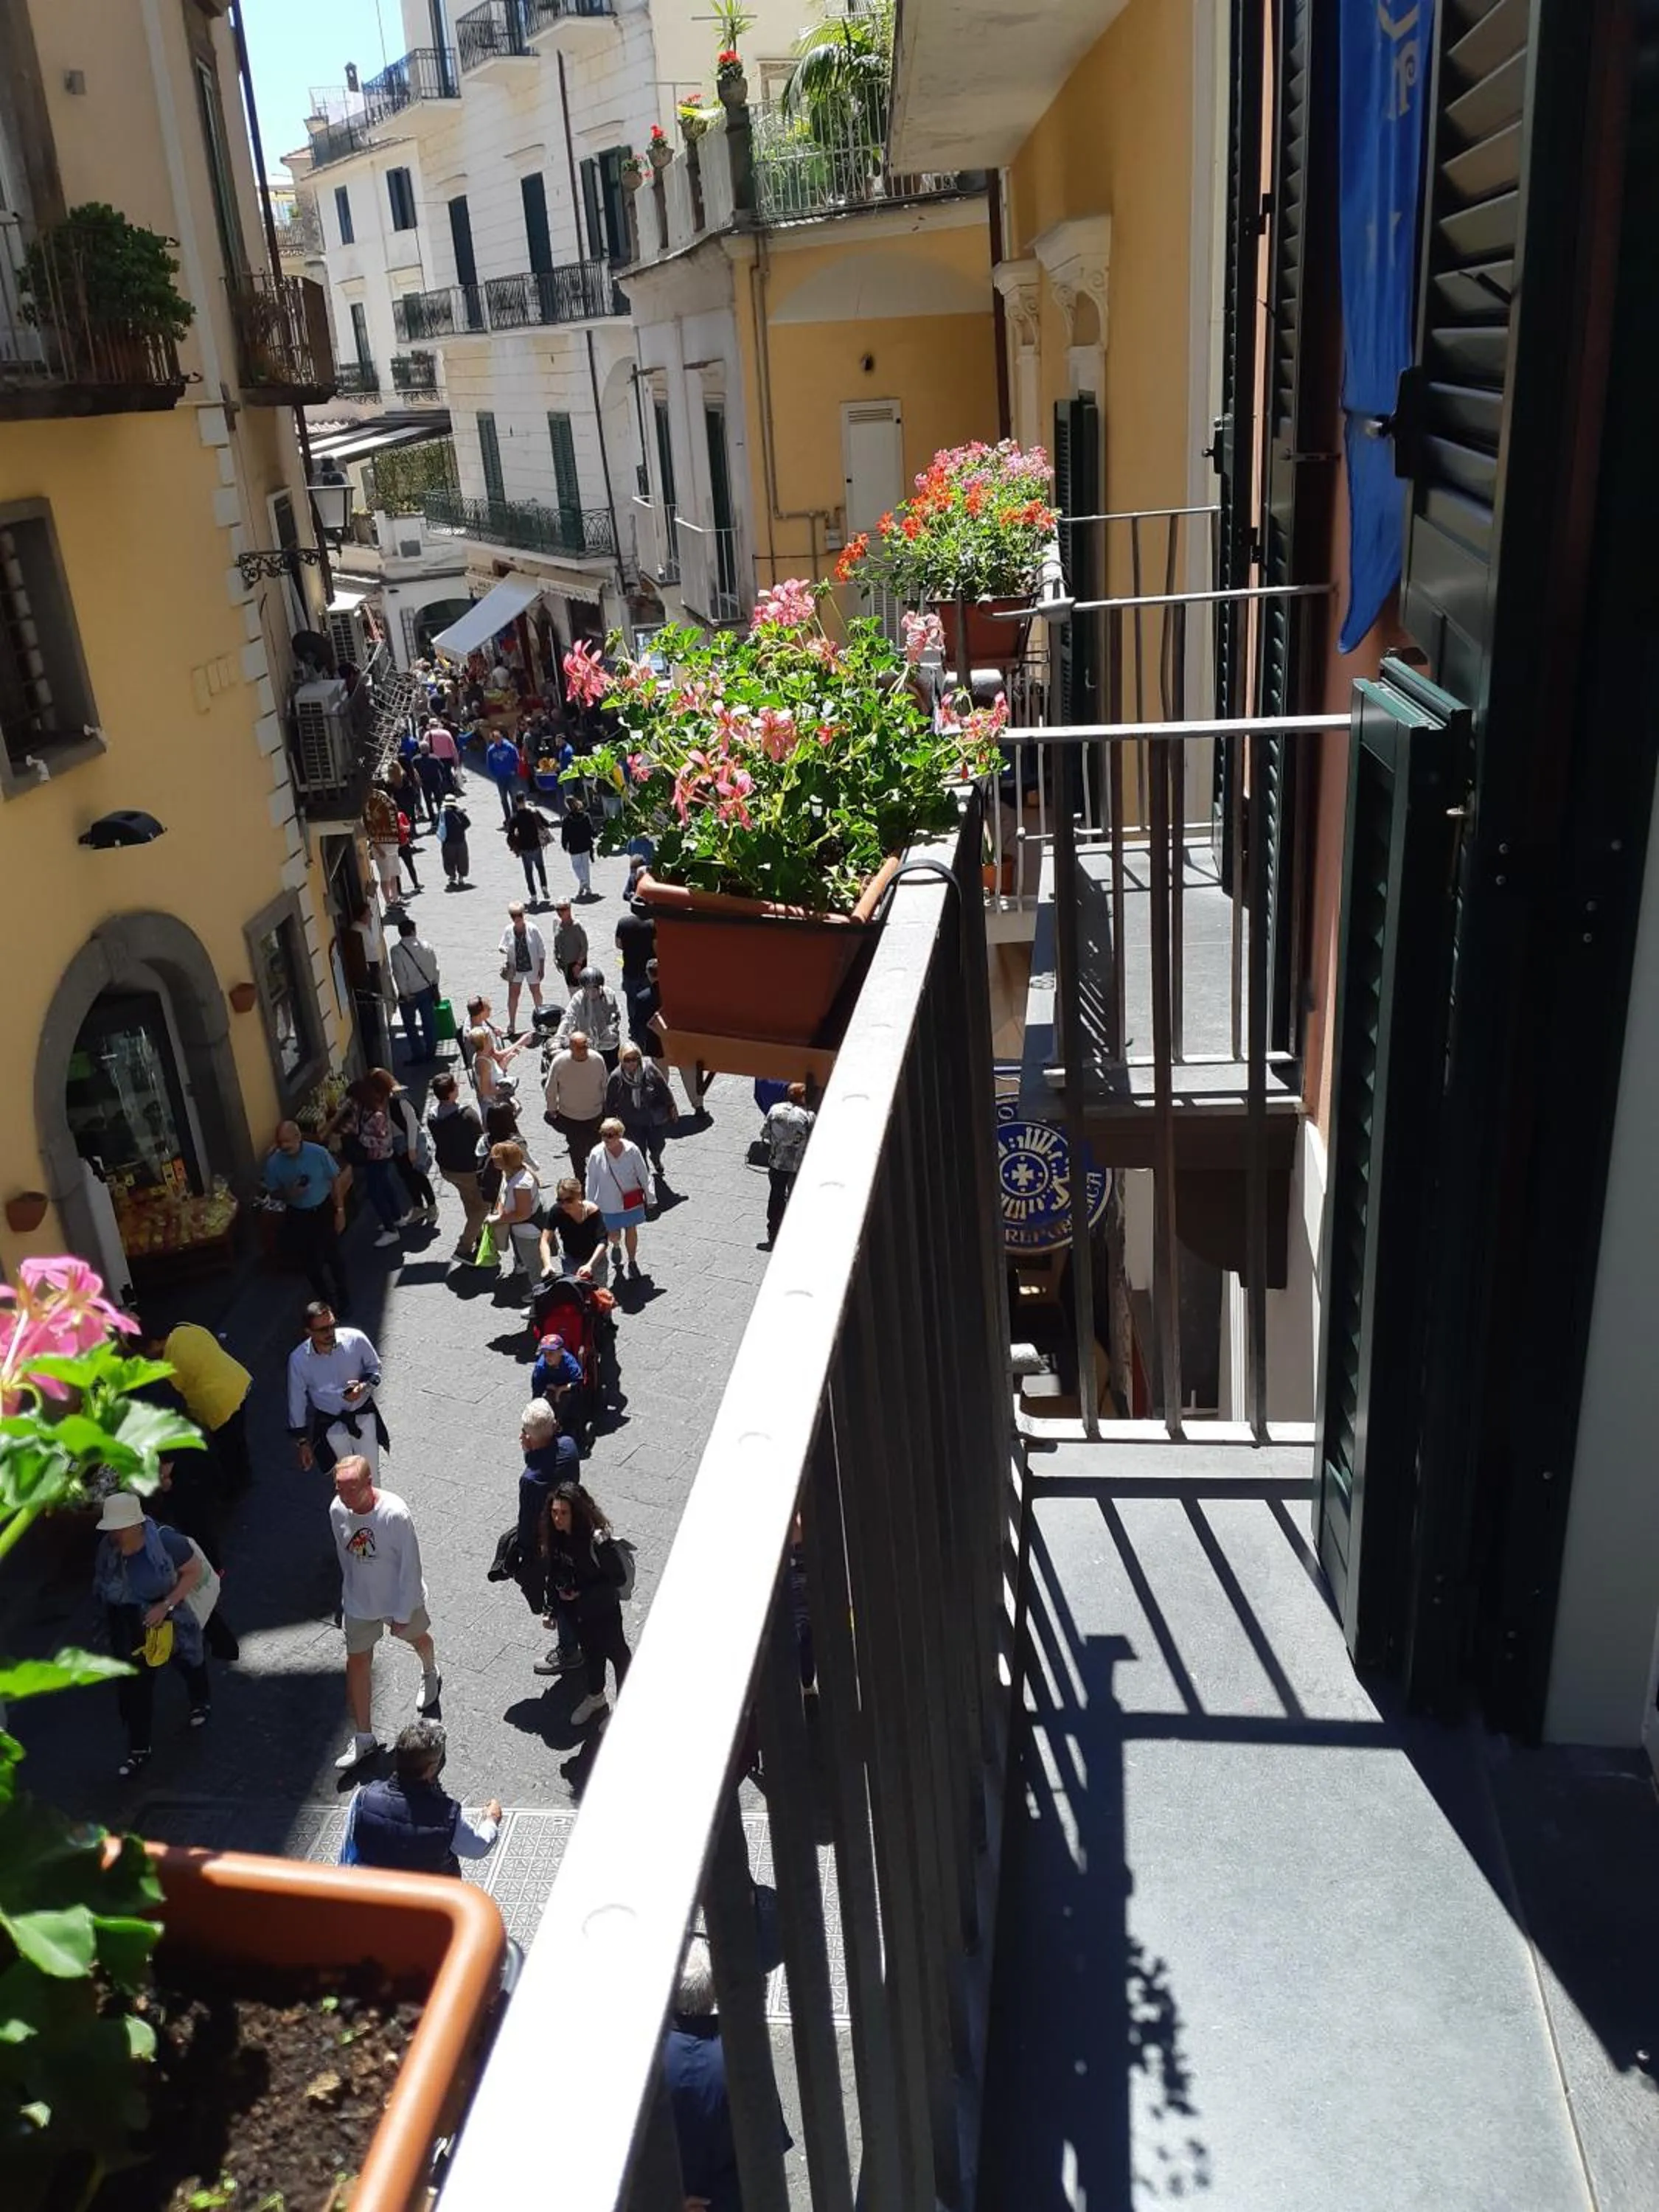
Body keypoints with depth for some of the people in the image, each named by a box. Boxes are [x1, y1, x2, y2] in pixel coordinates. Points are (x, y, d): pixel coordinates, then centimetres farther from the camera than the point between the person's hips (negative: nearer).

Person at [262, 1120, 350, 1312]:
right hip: (297, 1216, 1)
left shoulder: (318, 1153, -18)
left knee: (333, 1256, 8)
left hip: (323, 1210, -1)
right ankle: (326, 1301, 32)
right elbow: (274, 1193, -2)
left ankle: (342, 1299, 28)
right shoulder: (274, 1163, -15)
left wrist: (340, 1210, -7)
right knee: (310, 1262, 12)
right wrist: (288, 1194, -24)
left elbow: (335, 1181, -6)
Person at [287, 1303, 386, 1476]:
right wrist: (302, 1441, 0)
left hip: (363, 1416, 0)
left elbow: (375, 1367, -2)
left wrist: (365, 1386, -24)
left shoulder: (355, 1340, -22)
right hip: (331, 1424, 0)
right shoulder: (298, 1359, -20)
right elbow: (297, 1401, -7)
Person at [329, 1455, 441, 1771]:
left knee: (416, 1637, 25)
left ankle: (431, 1675, 59)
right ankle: (364, 1738, 22)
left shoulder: (394, 1514, -34)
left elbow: (411, 1565, -24)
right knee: (356, 1662, 7)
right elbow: (345, 1554, 2)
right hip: (358, 1602, 3)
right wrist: (351, 1589, 13)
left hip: (400, 1598, -3)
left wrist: (402, 1614, -19)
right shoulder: (337, 1510, -18)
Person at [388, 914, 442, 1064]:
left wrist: (405, 995, -7)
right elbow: (434, 968, -1)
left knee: (410, 1026, 14)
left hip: (409, 995, -3)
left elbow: (400, 975, -19)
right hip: (427, 990, 4)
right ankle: (431, 1054, 25)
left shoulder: (397, 951, -21)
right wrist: (435, 987, 11)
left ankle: (418, 1055, 21)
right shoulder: (425, 945, -9)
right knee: (429, 1023, 15)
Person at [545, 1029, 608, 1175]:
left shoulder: (597, 1059, -18)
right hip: (569, 1117, 0)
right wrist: (552, 1111, 2)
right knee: (577, 1152, 15)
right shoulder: (559, 1061, -21)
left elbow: (605, 1086, -1)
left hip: (595, 1115, 0)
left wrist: (606, 1109, 8)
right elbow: (551, 1089, -6)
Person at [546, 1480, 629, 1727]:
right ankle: (595, 1697, 51)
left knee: (616, 1653, 16)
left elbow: (619, 1577, -25)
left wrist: (582, 1594, -25)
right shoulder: (556, 1537, -13)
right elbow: (554, 1573, 2)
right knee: (590, 1651, 27)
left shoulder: (598, 1541, -33)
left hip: (603, 1609, -6)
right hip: (577, 1609, 6)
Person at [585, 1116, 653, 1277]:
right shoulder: (596, 1154, -19)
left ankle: (632, 1261, 41)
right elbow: (592, 1181, -7)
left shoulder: (632, 1150, -19)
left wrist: (650, 1195, 4)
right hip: (609, 1204, 0)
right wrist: (591, 1204, 1)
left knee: (631, 1231, 16)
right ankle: (616, 1246, 50)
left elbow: (643, 1174, -5)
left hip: (632, 1200, 0)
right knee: (614, 1234, 10)